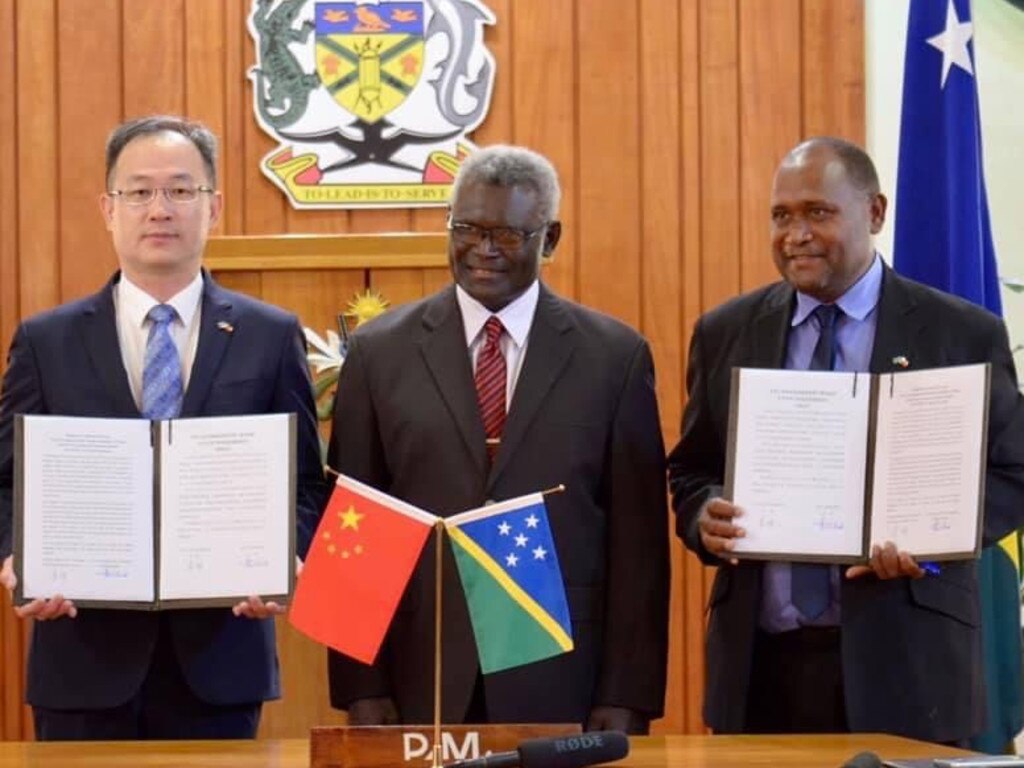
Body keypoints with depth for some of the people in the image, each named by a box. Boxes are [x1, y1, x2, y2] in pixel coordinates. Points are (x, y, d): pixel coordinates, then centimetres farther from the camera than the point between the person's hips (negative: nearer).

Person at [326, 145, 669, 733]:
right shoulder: (380, 351, 4)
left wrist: (627, 697, -5)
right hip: (421, 685, 1)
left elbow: (638, 540, 0)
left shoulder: (616, 356, 2)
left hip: (562, 686, 0)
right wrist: (362, 687, -3)